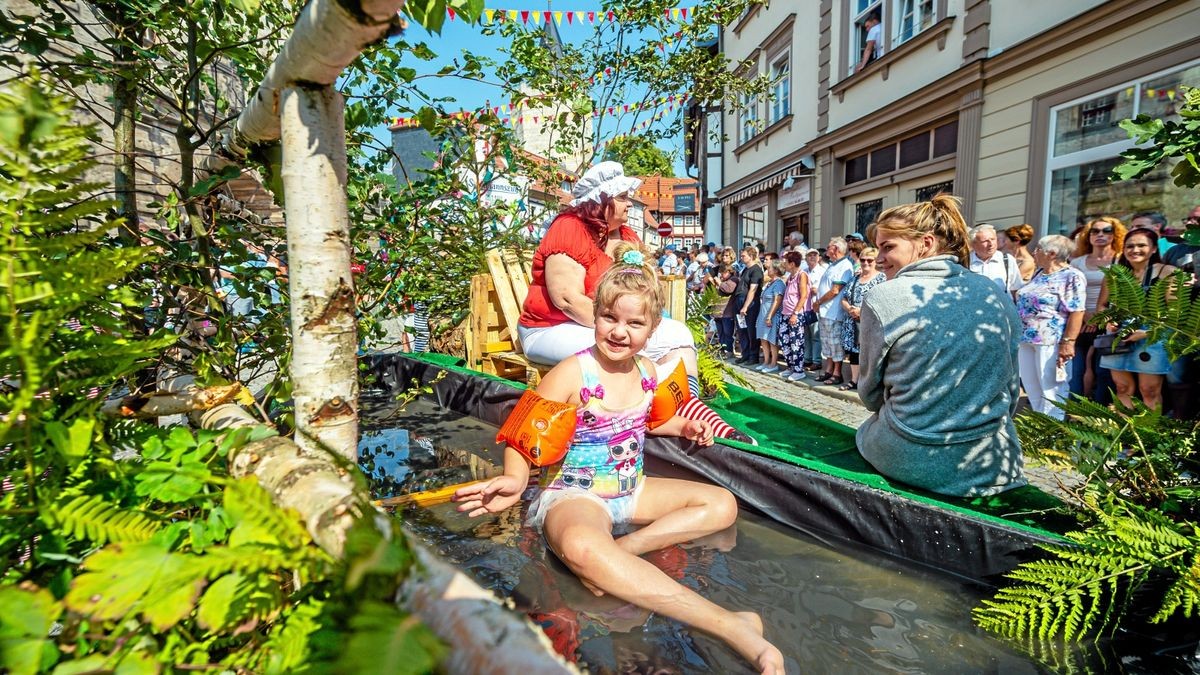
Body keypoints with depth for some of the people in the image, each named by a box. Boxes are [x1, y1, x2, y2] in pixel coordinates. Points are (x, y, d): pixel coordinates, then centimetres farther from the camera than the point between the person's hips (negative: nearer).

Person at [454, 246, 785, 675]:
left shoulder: (646, 370, 2)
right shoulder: (573, 373, -17)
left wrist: (681, 427, 6)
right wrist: (514, 480, -35)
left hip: (631, 489, 8)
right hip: (574, 494, -7)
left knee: (722, 504, 2)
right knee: (580, 546, -43)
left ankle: (625, 548, -21)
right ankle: (730, 626, -42)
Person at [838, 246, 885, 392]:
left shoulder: (881, 278, -4)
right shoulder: (854, 278, 15)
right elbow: (843, 299, 12)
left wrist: (861, 311, -18)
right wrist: (849, 308, -9)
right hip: (853, 324, 6)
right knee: (854, 351, 10)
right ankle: (854, 380, 20)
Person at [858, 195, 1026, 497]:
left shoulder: (882, 298, -13)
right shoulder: (997, 295, 1)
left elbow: (870, 392, -2)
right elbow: (1011, 388, 10)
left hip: (908, 462, -4)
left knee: (868, 429, 27)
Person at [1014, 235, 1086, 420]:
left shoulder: (1072, 277, -10)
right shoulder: (1038, 274, 13)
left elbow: (1076, 312, -16)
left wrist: (1068, 342, -21)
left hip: (1051, 341, -8)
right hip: (1026, 339, 8)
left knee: (1051, 391, 2)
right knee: (1032, 389, 14)